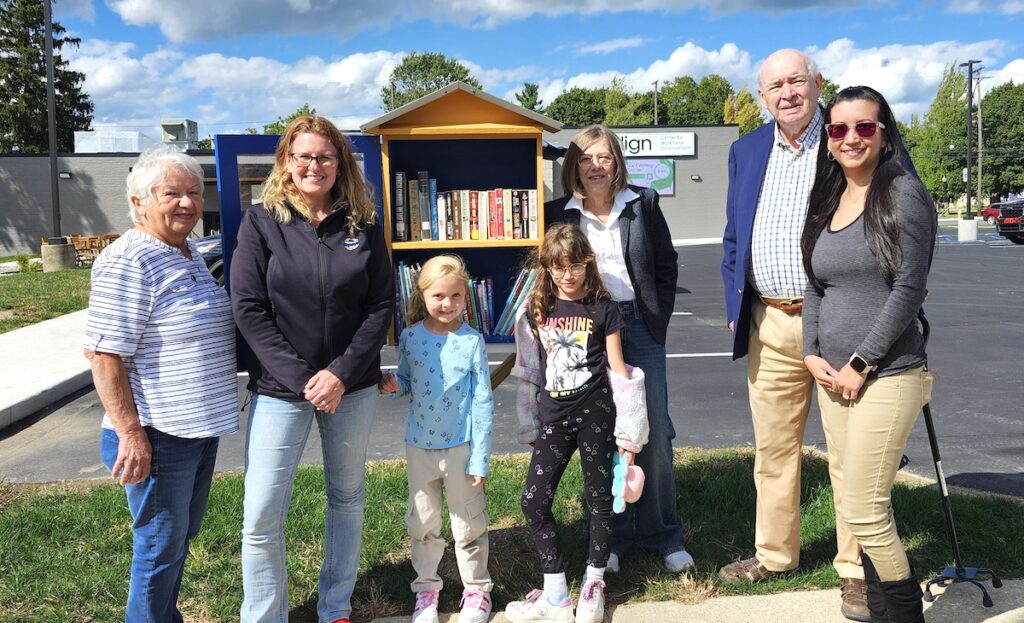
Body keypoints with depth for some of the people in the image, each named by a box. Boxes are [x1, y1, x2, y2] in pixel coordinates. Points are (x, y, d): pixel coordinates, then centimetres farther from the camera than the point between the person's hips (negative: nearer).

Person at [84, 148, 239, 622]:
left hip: (200, 426, 9)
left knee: (183, 535, 21)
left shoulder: (191, 254, 10)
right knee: (161, 546, 5)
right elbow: (103, 352, -21)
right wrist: (130, 433, -22)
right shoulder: (128, 260, -18)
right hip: (158, 436, -9)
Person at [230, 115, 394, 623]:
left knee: (346, 499, 14)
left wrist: (342, 374, -13)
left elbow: (381, 305, -1)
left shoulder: (362, 224, 2)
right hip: (280, 388, -2)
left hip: (352, 386, 2)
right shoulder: (261, 222, -3)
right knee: (262, 517, -1)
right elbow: (248, 309, -8)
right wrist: (299, 377, -16)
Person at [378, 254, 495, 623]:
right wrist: (393, 387, -14)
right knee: (423, 523, 16)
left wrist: (480, 457, -10)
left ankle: (476, 588, 29)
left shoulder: (472, 341, -11)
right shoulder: (410, 337, -4)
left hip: (460, 446, -2)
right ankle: (426, 586, 33)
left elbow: (482, 403, -9)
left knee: (468, 523, 11)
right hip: (419, 445, 3)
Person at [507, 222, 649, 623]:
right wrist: (530, 427, 11)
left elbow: (618, 369, 0)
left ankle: (594, 584, 27)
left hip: (595, 414, -2)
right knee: (534, 501, 0)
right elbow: (528, 372, 9)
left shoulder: (603, 308, -3)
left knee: (598, 499, 8)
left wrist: (628, 430, -2)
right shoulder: (535, 310, 4)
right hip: (553, 418, 3)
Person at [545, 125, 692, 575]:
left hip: (640, 327, 1)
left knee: (655, 433, 4)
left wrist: (659, 319, 3)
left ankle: (662, 535, 19)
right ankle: (609, 538, 19)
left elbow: (667, 264, 10)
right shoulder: (558, 214, 2)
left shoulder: (642, 204, 4)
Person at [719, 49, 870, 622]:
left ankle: (857, 569, 19)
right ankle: (775, 554, 31)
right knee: (772, 450, 14)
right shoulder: (746, 151, 11)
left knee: (850, 455, 4)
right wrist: (735, 308, 10)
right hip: (771, 325, 5)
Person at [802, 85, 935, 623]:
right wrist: (813, 353, 1)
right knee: (868, 506, 12)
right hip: (833, 377, 6)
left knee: (862, 511, -7)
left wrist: (861, 364, -13)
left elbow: (908, 288, -12)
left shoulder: (902, 192, -7)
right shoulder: (826, 201, 12)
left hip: (886, 375, -6)